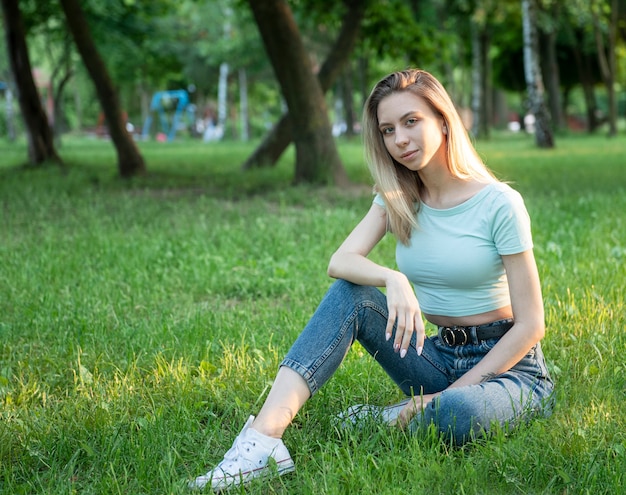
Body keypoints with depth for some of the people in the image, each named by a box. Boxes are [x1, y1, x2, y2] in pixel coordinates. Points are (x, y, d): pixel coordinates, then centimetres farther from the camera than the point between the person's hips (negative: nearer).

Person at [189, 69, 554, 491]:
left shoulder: (499, 204, -13)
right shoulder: (398, 198, 3)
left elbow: (531, 325, -13)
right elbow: (340, 261, -13)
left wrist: (454, 392, -19)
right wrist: (391, 279, -35)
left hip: (507, 365, -5)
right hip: (440, 357, 5)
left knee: (457, 416, -40)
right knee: (350, 296, -19)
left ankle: (386, 422, -5)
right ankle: (264, 438, -31)